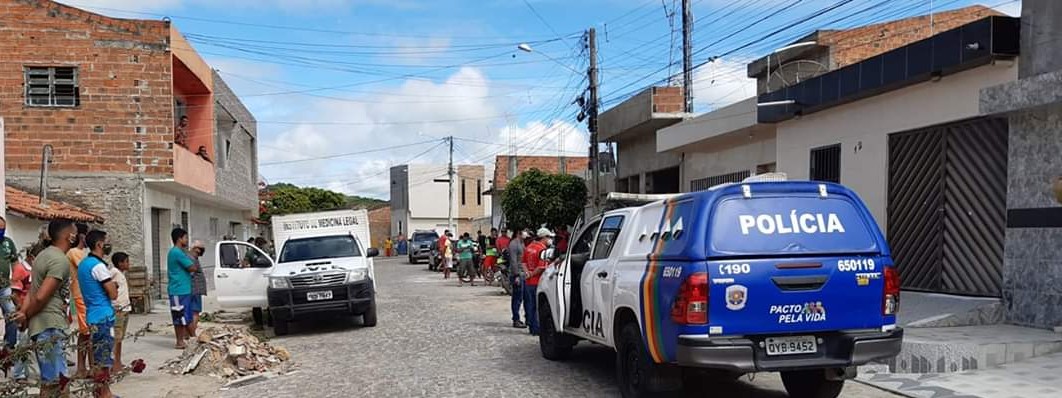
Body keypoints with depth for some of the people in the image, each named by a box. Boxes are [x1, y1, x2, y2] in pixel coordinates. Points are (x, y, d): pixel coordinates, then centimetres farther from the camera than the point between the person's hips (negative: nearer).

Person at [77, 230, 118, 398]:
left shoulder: (84, 263, 13)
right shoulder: (98, 266, -17)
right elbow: (113, 294, -16)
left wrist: (110, 284, 8)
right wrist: (113, 284, 3)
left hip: (93, 316, 10)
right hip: (103, 317, -10)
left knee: (98, 357, 16)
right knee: (104, 358, -4)